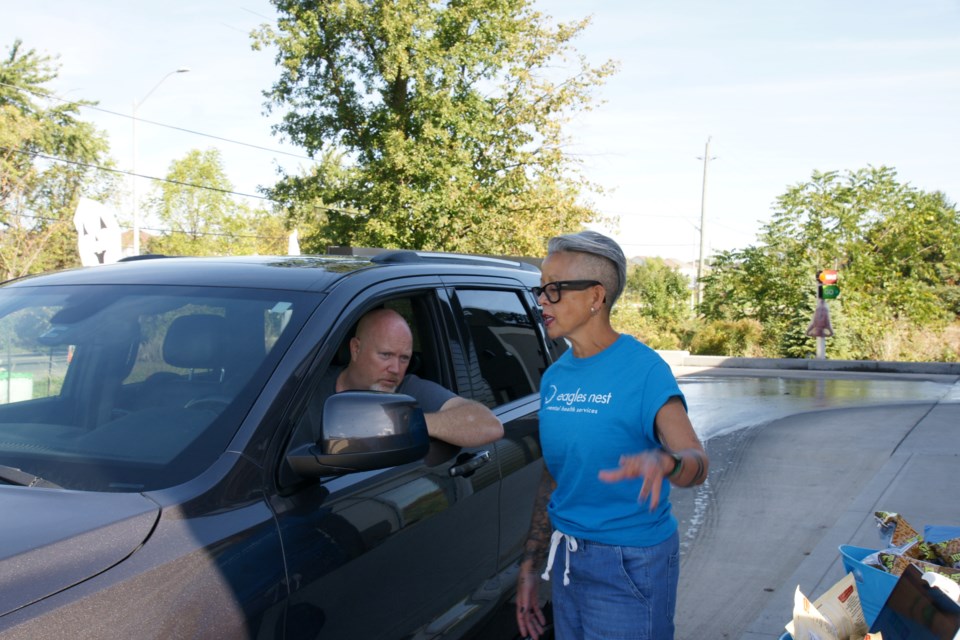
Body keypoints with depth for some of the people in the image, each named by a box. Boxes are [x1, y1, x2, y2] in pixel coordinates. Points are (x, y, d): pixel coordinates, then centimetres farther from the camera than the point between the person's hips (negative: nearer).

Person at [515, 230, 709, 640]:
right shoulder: (554, 377, 5)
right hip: (566, 559, 7)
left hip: (629, 566, -6)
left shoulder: (644, 370, -15)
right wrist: (530, 565, 12)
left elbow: (697, 460, -23)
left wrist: (663, 462, -46)